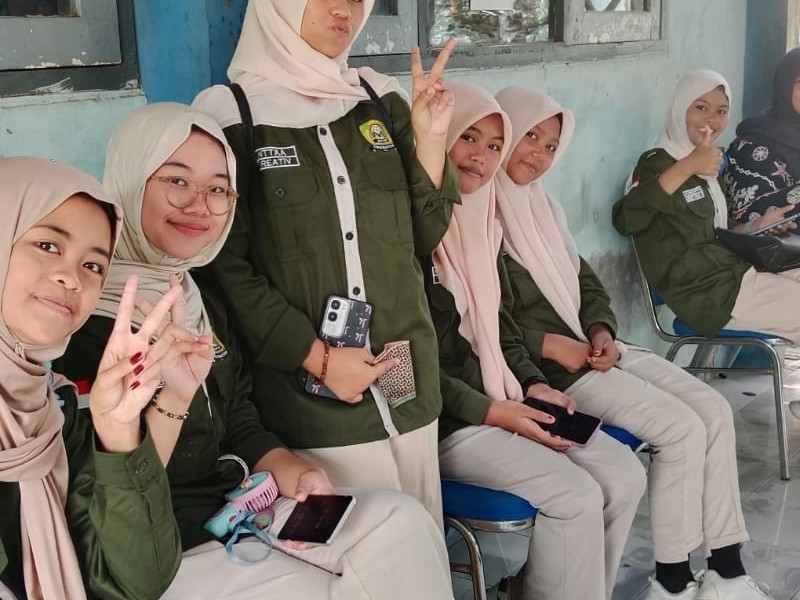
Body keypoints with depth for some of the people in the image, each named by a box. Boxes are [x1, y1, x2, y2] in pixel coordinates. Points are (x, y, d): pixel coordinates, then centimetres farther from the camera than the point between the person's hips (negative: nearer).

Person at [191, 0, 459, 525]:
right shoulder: (230, 115, -5)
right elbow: (226, 269, -8)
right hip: (313, 395, -4)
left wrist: (431, 140, -5)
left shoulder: (382, 100, 9)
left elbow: (423, 237, 8)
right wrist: (316, 356, -14)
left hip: (408, 378, 5)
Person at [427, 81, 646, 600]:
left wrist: (532, 384, 4)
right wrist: (488, 410, -16)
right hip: (443, 419, -9)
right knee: (576, 495, -20)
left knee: (625, 475, -2)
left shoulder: (483, 221, 14)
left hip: (502, 404, 9)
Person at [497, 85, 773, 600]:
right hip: (543, 365, -9)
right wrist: (549, 345, -17)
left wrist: (602, 331, -2)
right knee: (682, 428, -17)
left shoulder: (542, 204, 16)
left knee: (714, 409, -4)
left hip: (587, 346, 9)